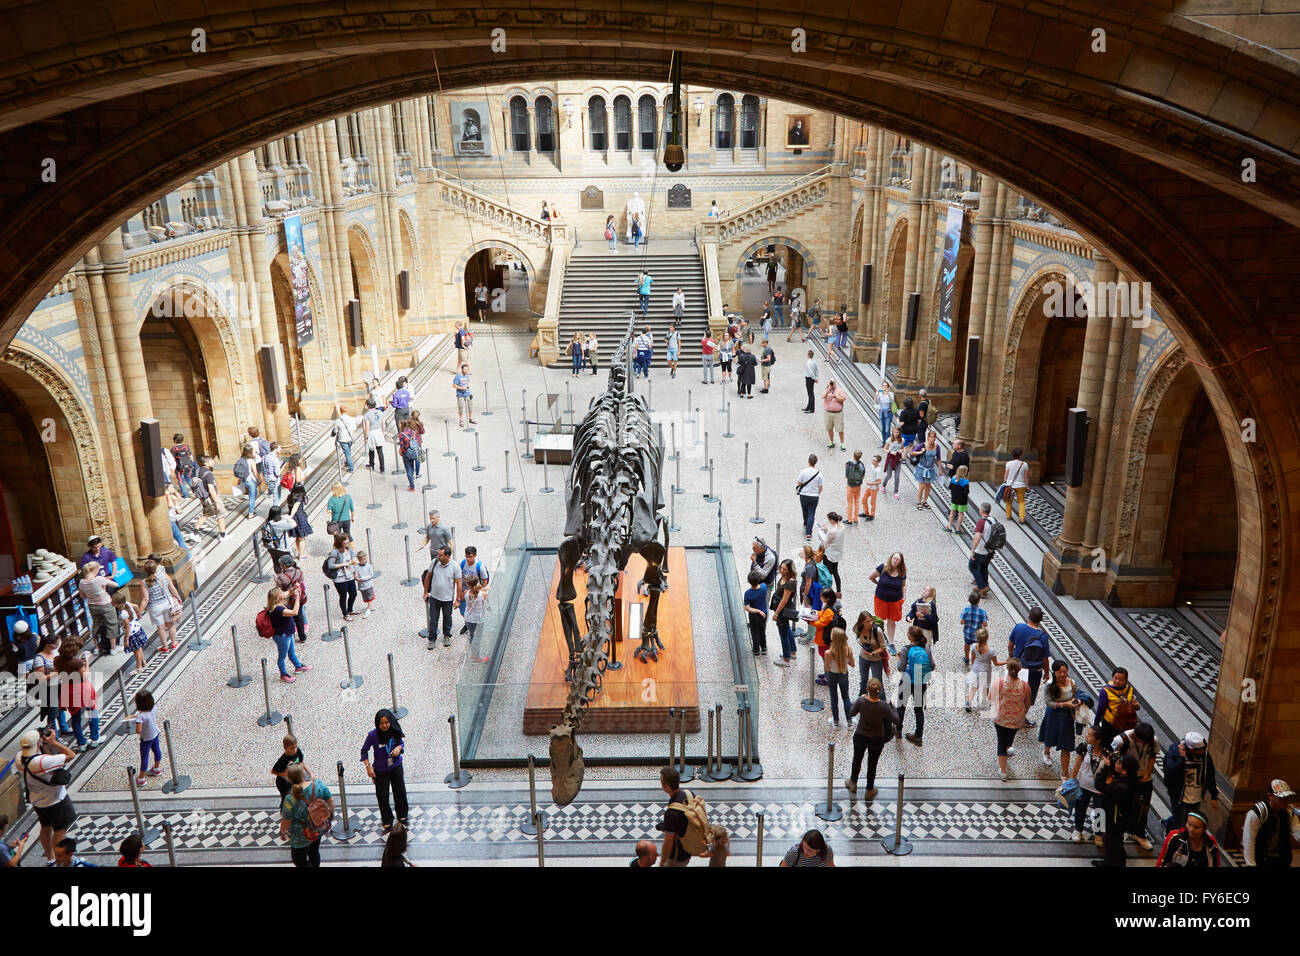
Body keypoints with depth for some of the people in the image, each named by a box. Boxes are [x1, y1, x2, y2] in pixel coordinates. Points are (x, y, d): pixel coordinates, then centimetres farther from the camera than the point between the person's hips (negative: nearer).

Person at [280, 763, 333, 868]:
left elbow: (286, 822, -18)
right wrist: (331, 814, 12)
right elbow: (330, 801, -7)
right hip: (320, 829, 5)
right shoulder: (319, 784, -21)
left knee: (299, 860, 19)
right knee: (314, 852, 29)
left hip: (302, 837, -5)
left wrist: (282, 833, 2)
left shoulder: (291, 799, -31)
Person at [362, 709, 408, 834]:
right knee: (382, 797, 7)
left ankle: (402, 817, 39)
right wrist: (368, 766, -16)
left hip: (396, 768, 2)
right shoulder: (373, 735, -23)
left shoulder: (395, 731, -16)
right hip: (381, 771, -2)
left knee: (400, 793, 13)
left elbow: (402, 743, 3)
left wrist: (399, 748, -20)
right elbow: (364, 751, -8)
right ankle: (387, 822, 30)